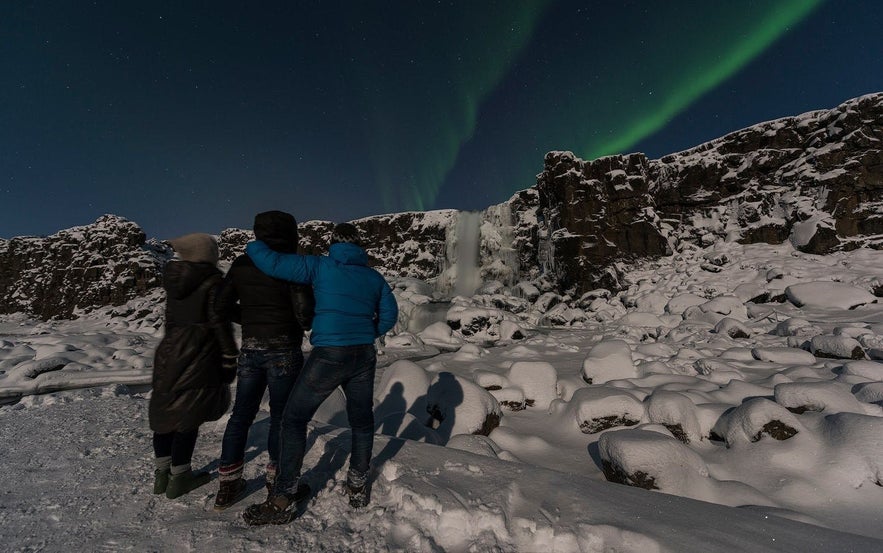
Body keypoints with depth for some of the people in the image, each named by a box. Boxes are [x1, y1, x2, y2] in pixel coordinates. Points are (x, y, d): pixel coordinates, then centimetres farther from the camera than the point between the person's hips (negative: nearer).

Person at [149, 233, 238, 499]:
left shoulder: (174, 278, 7)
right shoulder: (212, 281, -13)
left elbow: (170, 318, 13)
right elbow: (219, 322, -15)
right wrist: (229, 358, -8)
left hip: (170, 351, 7)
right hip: (199, 355, -7)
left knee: (166, 410, 15)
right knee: (189, 415, 2)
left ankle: (162, 472, 28)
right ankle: (178, 478, 13)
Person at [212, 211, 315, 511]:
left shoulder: (241, 264, 3)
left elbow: (223, 304, 8)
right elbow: (305, 313, -17)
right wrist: (306, 324, 5)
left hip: (249, 350, 5)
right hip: (283, 351, -5)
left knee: (241, 414, 16)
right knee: (281, 415, 10)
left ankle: (228, 486, 26)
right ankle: (277, 482, 23)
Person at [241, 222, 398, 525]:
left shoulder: (320, 266, -3)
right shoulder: (374, 276, 9)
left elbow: (272, 263, -7)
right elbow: (390, 314, 12)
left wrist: (252, 245, 13)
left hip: (328, 355, -4)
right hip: (364, 357, 5)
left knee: (294, 419, 11)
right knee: (362, 421, 20)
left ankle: (283, 501, 15)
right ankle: (358, 487, 34)